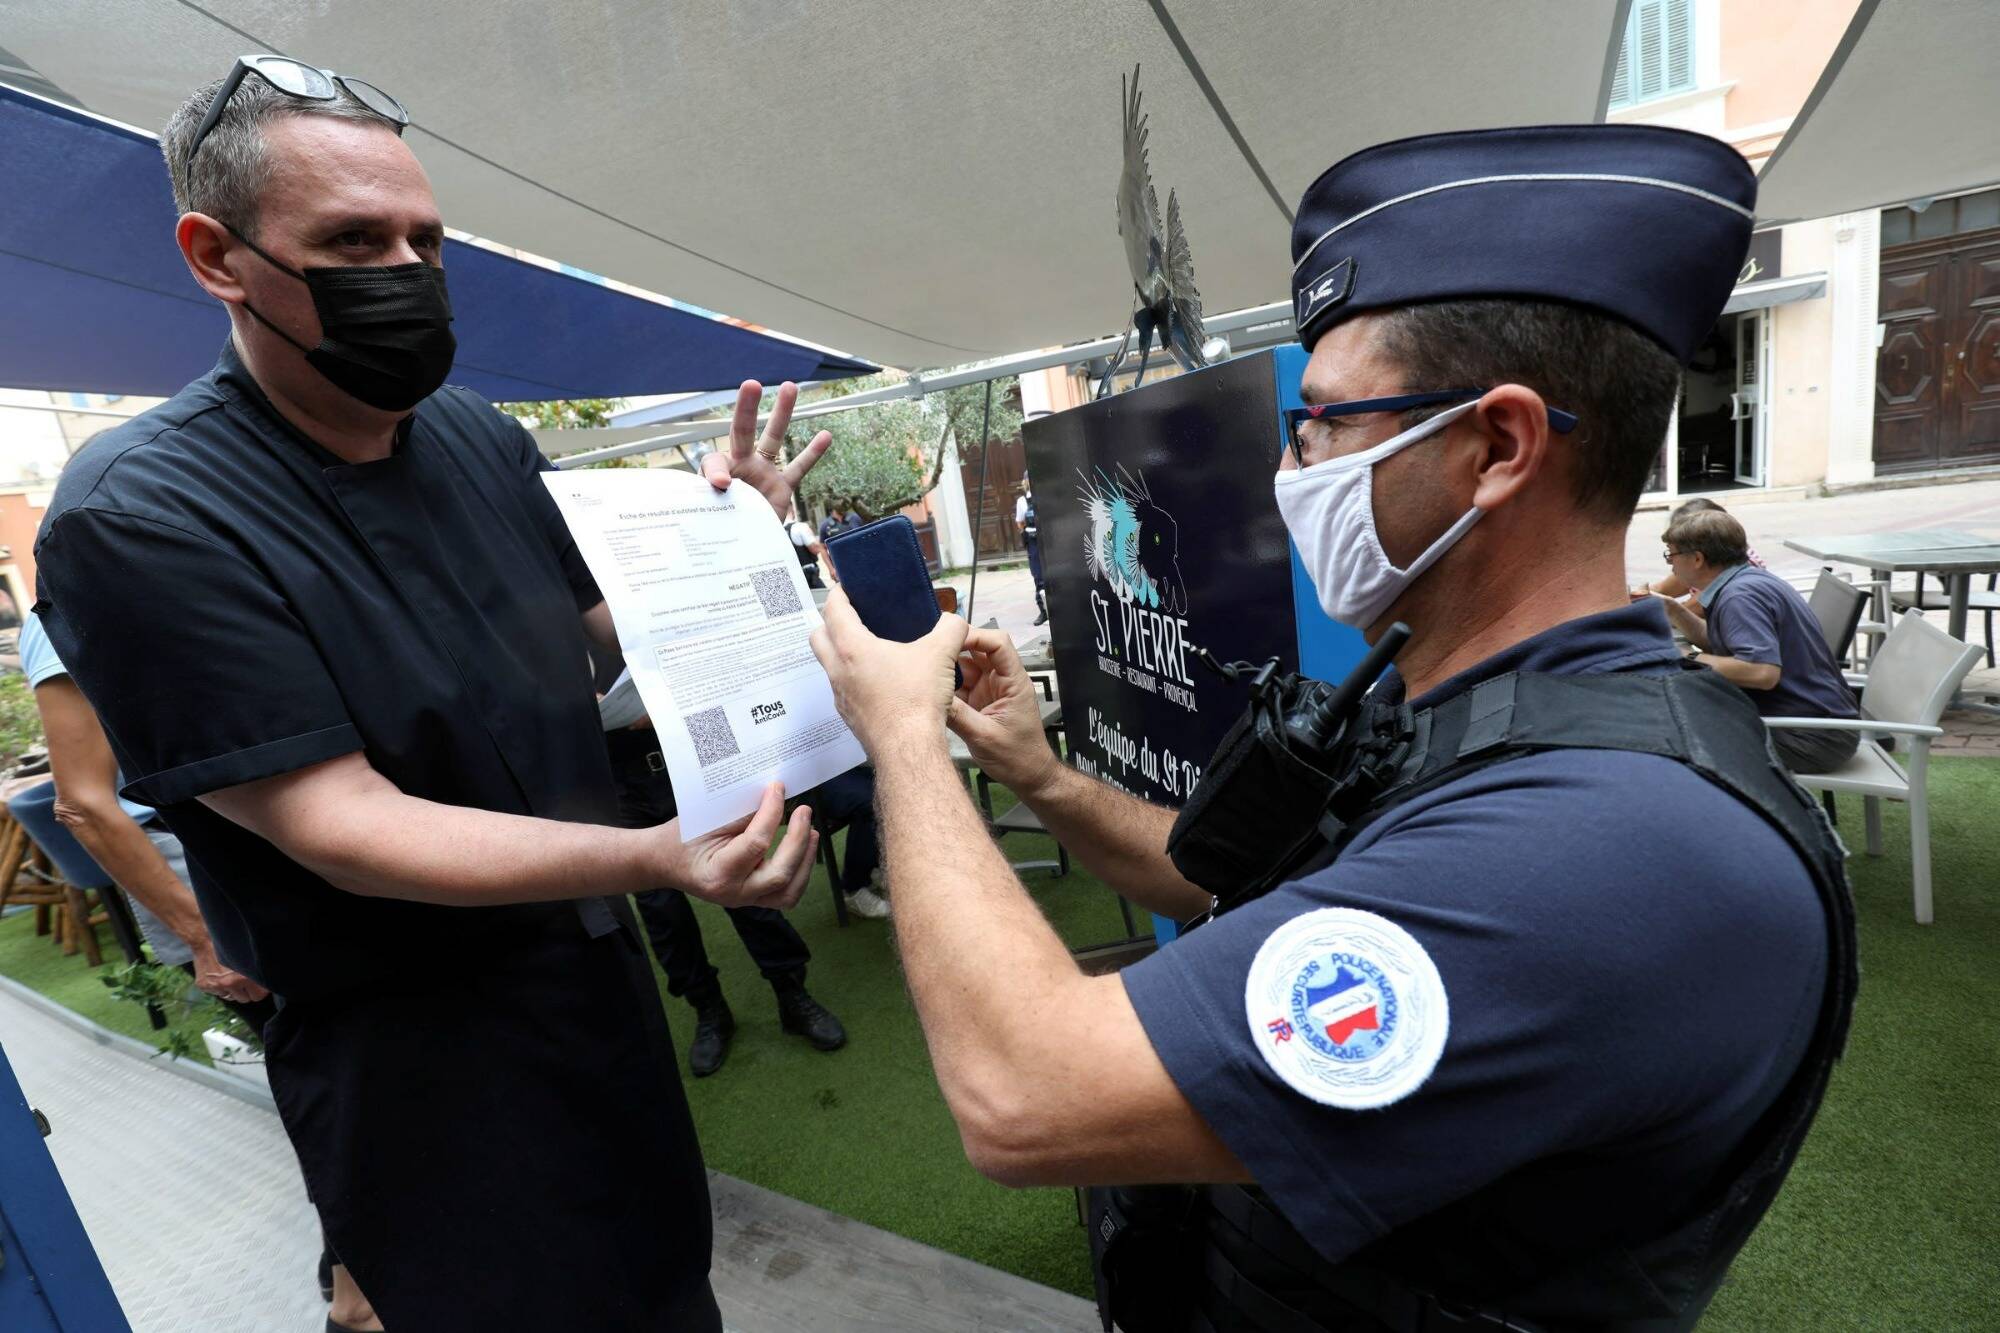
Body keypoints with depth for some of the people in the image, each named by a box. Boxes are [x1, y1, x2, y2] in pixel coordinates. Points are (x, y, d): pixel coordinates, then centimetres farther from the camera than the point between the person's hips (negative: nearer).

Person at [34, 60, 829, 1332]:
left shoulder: (483, 437, -3)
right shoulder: (141, 518, -20)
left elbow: (597, 624, 6)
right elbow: (336, 825, -26)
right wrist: (657, 855, -38)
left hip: (596, 968, 6)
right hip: (414, 1047, -5)